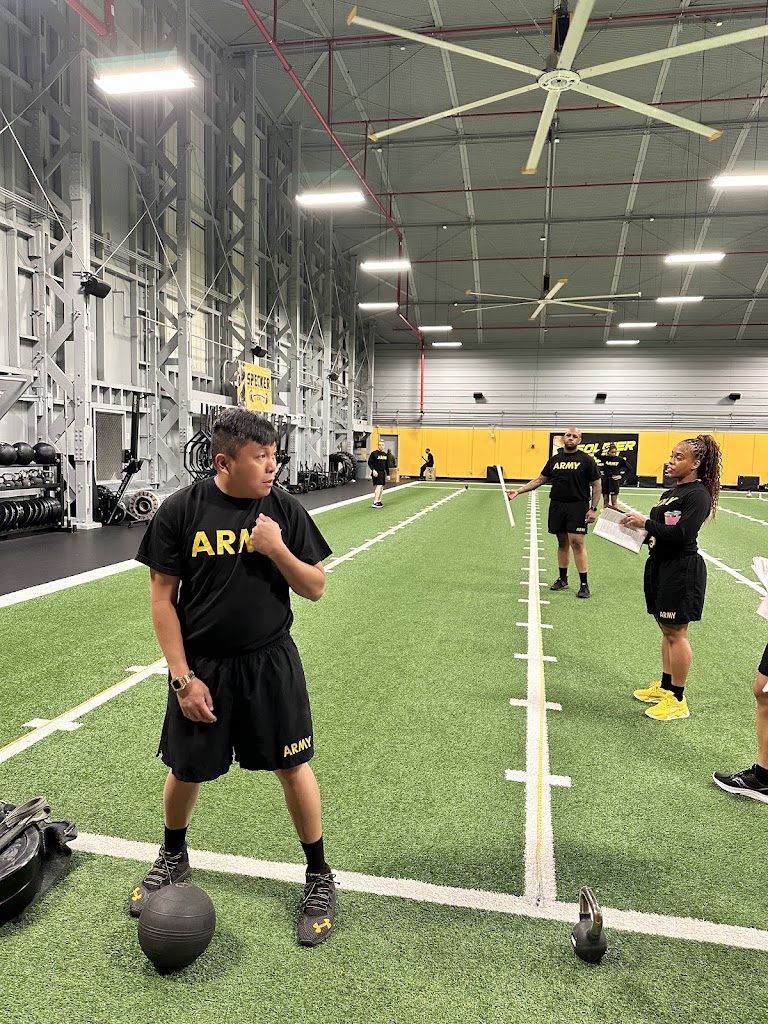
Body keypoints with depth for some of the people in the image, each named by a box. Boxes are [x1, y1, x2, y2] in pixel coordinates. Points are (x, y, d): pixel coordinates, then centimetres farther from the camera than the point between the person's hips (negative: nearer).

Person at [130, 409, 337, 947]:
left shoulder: (285, 509, -7)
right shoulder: (181, 511, -11)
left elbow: (316, 587, -2)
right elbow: (163, 598, -6)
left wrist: (277, 549, -20)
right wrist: (182, 678, -8)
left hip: (271, 662, 0)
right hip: (202, 665, 0)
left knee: (294, 766, 7)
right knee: (186, 771, 15)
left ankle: (320, 878, 29)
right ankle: (173, 858, 47)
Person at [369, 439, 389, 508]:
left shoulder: (385, 455, 13)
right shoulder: (374, 453, -7)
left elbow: (387, 465, 18)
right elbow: (370, 462, -7)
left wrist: (388, 474, 17)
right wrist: (373, 470, -18)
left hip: (383, 473, 7)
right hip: (376, 472, -7)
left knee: (381, 487, 11)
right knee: (378, 486, -17)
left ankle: (379, 501, 23)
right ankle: (375, 503, -20)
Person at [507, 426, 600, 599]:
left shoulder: (586, 460, -2)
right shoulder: (555, 459, 10)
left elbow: (596, 486, -1)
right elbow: (540, 480, 15)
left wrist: (593, 509, -8)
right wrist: (518, 491, 7)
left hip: (577, 507, -4)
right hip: (557, 506, 4)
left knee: (577, 542, -10)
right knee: (562, 542, 11)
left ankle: (584, 584, -2)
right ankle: (563, 579, 22)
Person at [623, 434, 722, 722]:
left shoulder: (698, 495, -14)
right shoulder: (671, 492, 14)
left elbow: (681, 534, -23)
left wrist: (645, 523, -19)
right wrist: (636, 523, -1)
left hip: (682, 570, -9)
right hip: (660, 564, 9)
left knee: (676, 632, -1)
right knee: (666, 629, 17)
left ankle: (677, 701, 10)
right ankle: (665, 686, 30)